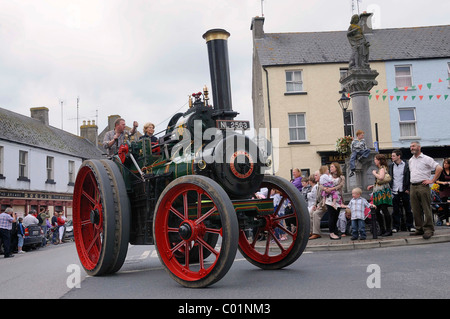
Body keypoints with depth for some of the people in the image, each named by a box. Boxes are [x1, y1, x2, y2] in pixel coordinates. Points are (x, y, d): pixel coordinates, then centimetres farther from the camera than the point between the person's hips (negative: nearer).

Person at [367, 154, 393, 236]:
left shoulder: (382, 168, -7)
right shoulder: (379, 169, 20)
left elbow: (381, 177, -25)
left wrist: (374, 173, -10)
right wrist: (372, 186, 19)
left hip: (383, 191, -9)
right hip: (378, 192, 10)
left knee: (384, 209, -10)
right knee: (377, 211, 7)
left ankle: (389, 230, -5)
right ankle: (382, 230, 12)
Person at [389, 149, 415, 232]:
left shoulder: (406, 165, -2)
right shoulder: (390, 166, 8)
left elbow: (410, 178, -1)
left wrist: (408, 189, -7)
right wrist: (389, 188, 3)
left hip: (404, 191, -2)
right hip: (394, 191, 2)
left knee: (408, 209, 4)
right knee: (395, 210, 4)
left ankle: (410, 226, 12)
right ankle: (395, 227, 10)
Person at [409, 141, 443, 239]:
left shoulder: (426, 159, -3)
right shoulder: (411, 160, 18)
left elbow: (439, 168, -9)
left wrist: (432, 180, -11)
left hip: (423, 186, -6)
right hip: (413, 187, 6)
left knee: (426, 209, -6)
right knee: (416, 210, 6)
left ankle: (428, 229, -3)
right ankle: (419, 229, 13)